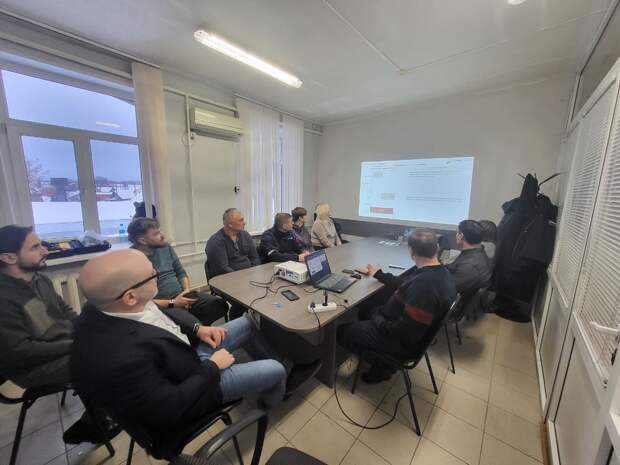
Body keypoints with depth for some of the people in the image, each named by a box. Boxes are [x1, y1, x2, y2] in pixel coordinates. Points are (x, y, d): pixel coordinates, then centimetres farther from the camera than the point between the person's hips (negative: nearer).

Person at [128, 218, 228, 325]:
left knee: (220, 304, -11)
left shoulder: (165, 247, 5)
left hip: (181, 295, 6)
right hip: (161, 306, -6)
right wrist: (172, 303, -18)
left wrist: (186, 290, -5)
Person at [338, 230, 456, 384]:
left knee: (342, 331, -2)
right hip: (410, 329, 9)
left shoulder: (425, 284, -35)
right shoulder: (440, 271, -4)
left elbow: (407, 332, -31)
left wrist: (380, 324, -15)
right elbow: (404, 286, 11)